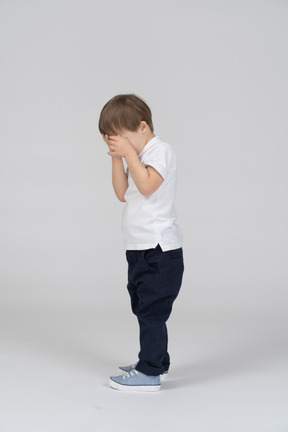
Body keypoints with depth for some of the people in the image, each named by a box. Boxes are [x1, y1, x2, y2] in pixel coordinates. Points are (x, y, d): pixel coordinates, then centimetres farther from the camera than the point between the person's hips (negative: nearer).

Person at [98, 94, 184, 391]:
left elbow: (147, 185, -27)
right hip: (140, 250, 10)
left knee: (151, 309, -7)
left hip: (160, 250, -10)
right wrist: (117, 159, 2)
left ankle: (149, 372, -2)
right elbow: (123, 193, 11)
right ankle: (157, 361, 30)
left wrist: (129, 153, -21)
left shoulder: (160, 150, -12)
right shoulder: (138, 156, 15)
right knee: (144, 308, 18)